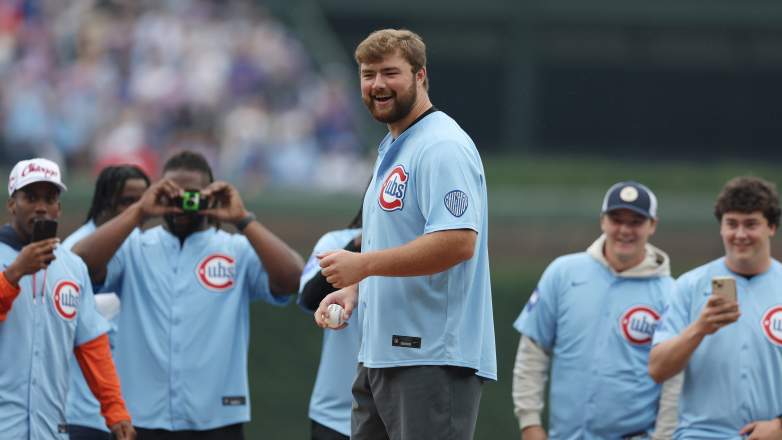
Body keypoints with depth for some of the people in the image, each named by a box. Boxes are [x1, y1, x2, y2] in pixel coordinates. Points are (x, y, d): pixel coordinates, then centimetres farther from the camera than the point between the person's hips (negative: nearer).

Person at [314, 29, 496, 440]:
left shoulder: (442, 147, -13)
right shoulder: (390, 150, 21)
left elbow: (457, 241, -24)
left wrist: (364, 263, -21)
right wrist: (353, 288, 10)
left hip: (433, 360, -11)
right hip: (379, 356, 11)